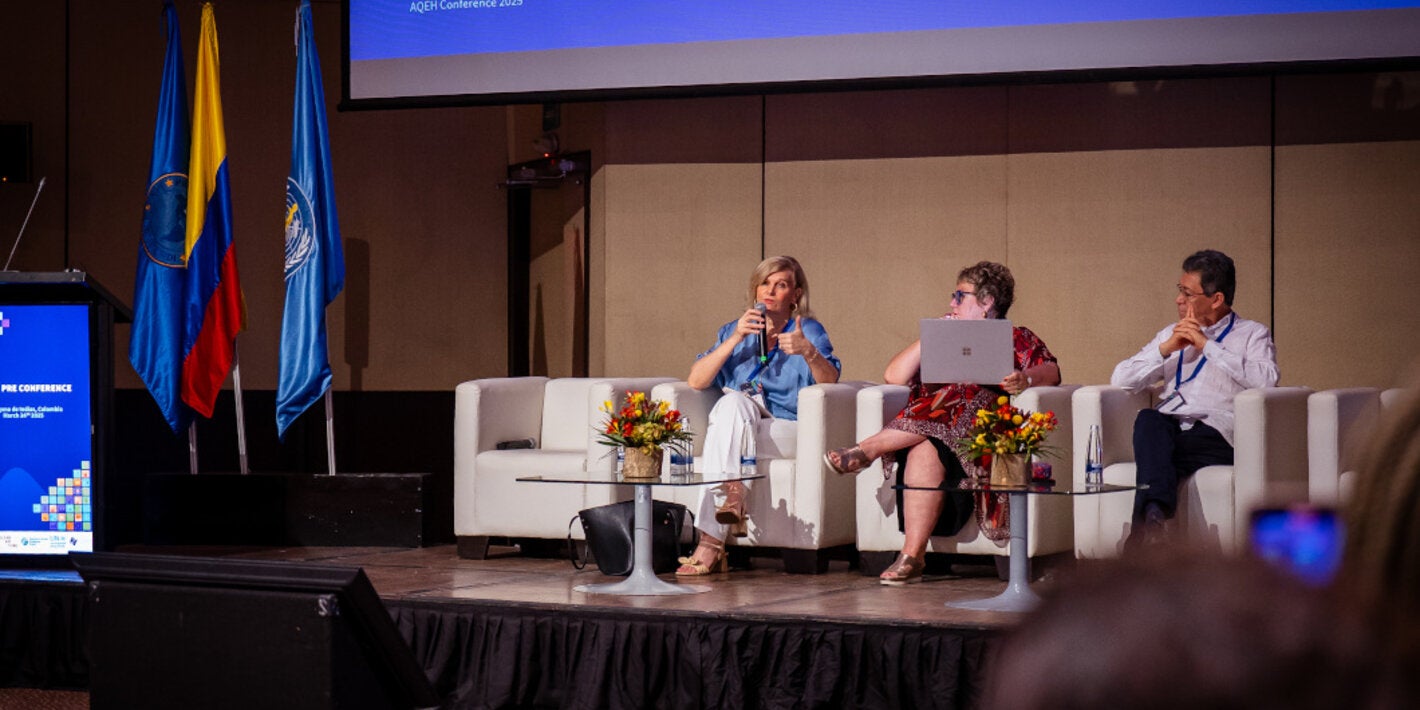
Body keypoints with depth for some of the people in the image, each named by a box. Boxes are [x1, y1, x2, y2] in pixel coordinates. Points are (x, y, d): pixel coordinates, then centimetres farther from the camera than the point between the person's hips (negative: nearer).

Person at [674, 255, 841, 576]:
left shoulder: (808, 331, 13)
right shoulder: (734, 330, 22)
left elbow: (830, 382, -6)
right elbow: (696, 381, 6)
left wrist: (808, 352, -26)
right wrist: (736, 340, -4)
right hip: (734, 417, 3)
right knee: (733, 401, -33)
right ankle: (733, 493, -48)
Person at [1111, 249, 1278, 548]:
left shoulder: (1252, 334, 16)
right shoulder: (1171, 334, 30)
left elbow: (1266, 380, -8)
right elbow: (1120, 380, 20)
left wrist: (1207, 346, -4)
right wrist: (1165, 349, 5)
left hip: (1214, 431, -3)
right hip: (1165, 428, 3)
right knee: (1148, 420, -35)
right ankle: (1155, 512, -51)